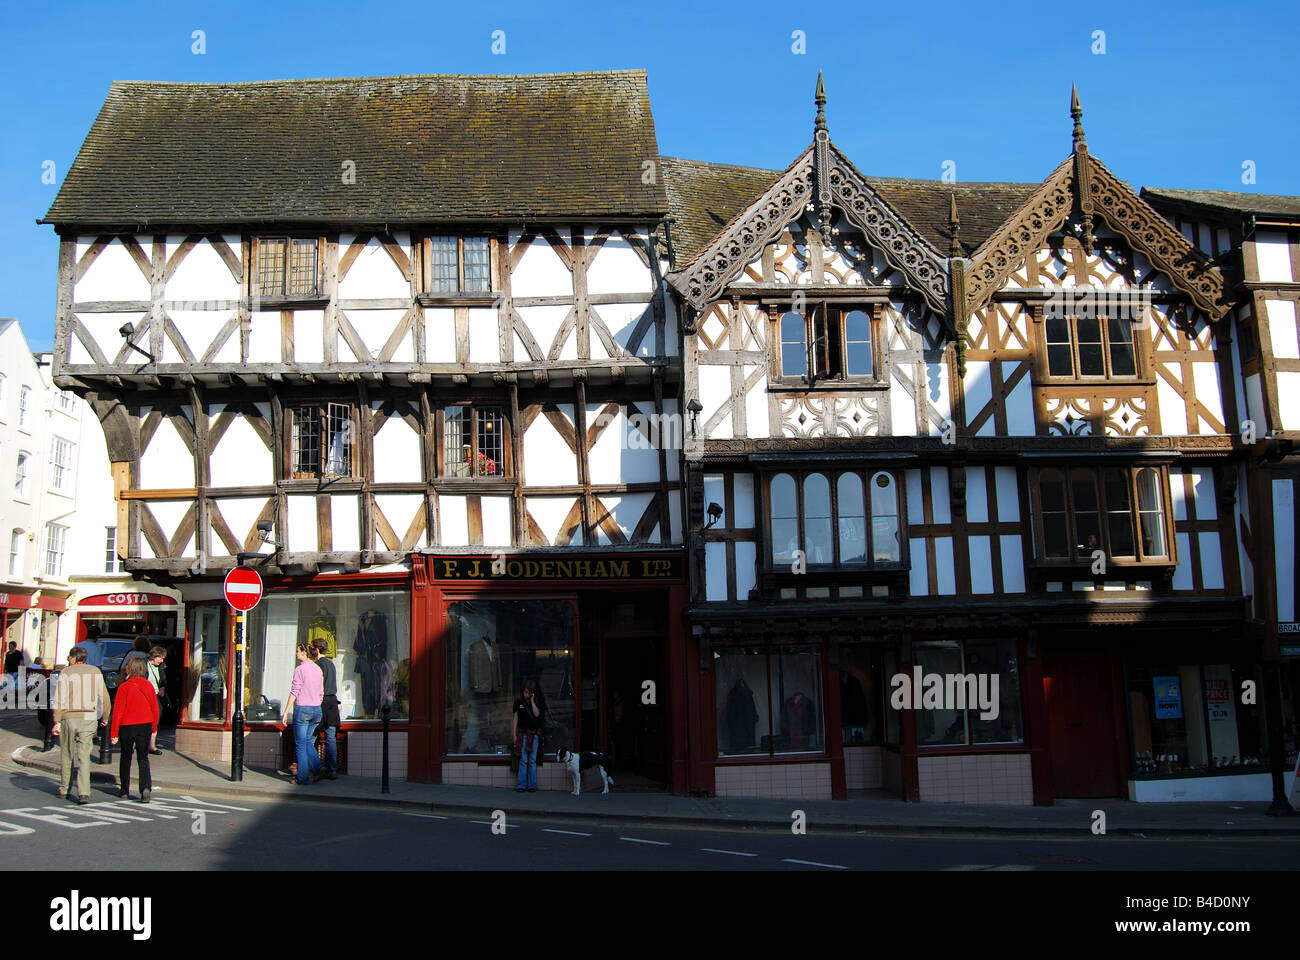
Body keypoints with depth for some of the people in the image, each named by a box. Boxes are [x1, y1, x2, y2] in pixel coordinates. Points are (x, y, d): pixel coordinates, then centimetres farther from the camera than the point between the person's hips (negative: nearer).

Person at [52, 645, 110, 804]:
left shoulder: (66, 673, -3)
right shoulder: (95, 672, 7)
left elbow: (60, 700, -11)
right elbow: (104, 697, 8)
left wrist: (57, 722, -10)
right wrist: (104, 717, 20)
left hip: (69, 718, -2)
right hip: (89, 718, 2)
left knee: (66, 755, 13)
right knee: (83, 756, 0)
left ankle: (64, 789, 25)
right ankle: (84, 793, -11)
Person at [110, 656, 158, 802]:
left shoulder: (124, 687, -11)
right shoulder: (148, 686, 0)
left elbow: (118, 712, -12)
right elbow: (155, 709, 5)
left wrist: (114, 733, -7)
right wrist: (154, 728, 17)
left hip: (127, 726, -2)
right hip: (145, 725, 2)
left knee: (126, 758, 14)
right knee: (143, 758, 6)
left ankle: (124, 789, 23)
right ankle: (146, 787, -14)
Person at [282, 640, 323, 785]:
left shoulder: (299, 669, -11)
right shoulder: (318, 669, 9)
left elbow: (294, 693, -13)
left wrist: (286, 712, -9)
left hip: (302, 709, -6)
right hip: (316, 709, 6)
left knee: (300, 744, 3)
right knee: (306, 740, 21)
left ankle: (302, 778, 6)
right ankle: (316, 768, 6)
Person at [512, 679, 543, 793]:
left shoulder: (536, 703, 8)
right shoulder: (518, 703, 5)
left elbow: (537, 714, -9)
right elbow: (515, 719, 7)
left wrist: (532, 700, -7)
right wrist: (514, 735, 2)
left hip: (533, 734, 1)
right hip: (522, 734, -1)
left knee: (532, 761, 2)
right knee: (523, 760, -2)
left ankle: (532, 785, 7)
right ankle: (521, 785, 2)